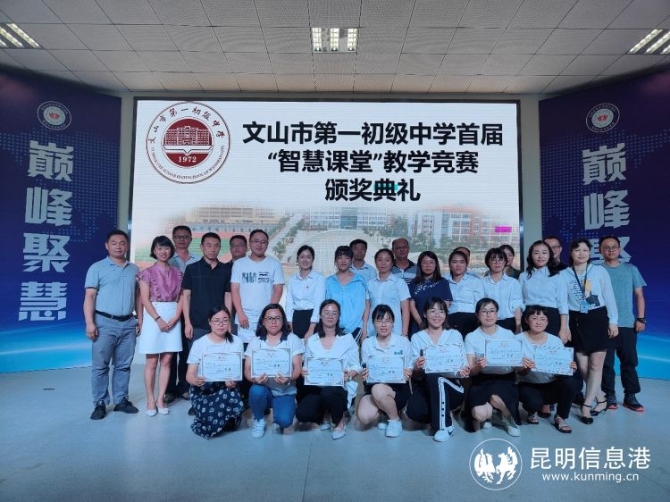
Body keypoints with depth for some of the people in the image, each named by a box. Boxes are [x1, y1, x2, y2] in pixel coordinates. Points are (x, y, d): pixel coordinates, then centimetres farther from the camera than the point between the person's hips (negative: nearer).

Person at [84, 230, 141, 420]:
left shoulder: (134, 270, 12)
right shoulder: (97, 268, -1)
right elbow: (90, 296, -5)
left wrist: (140, 318, 9)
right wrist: (90, 322, -13)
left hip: (128, 324, 4)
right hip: (105, 322, -4)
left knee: (124, 365, 10)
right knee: (100, 366, 2)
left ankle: (121, 400, 20)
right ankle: (100, 403, 11)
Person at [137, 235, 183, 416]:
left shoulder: (177, 272, 9)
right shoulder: (147, 273, 0)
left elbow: (181, 297, 7)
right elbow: (145, 299, -6)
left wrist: (175, 317, -7)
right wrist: (159, 319, -14)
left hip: (173, 317, 3)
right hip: (153, 317, -3)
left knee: (166, 361, 5)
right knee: (152, 361, 2)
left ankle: (160, 399, 12)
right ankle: (150, 400, 11)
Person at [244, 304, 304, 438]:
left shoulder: (293, 340, -2)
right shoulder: (255, 342, 2)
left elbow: (298, 367, -8)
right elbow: (247, 369, -4)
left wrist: (289, 379, -30)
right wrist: (254, 379, -27)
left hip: (285, 391, -1)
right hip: (263, 387, 1)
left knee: (284, 421, -27)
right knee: (256, 391, -34)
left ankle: (277, 418, 14)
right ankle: (259, 420, 0)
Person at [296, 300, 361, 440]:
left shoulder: (348, 339, 4)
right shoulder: (311, 340, 11)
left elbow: (356, 365, 2)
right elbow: (306, 366, 10)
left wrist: (349, 375, -20)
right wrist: (304, 372, -13)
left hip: (338, 388, -2)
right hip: (316, 387, 2)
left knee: (328, 392, -38)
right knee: (302, 414, -26)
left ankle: (340, 421, -4)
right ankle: (322, 417, 13)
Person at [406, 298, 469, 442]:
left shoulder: (455, 335, 4)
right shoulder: (417, 338, 4)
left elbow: (464, 367, 2)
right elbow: (416, 375, 1)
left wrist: (464, 372, -22)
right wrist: (417, 369, -23)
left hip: (452, 387, -1)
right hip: (427, 387, 1)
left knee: (435, 378, -34)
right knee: (413, 411, -31)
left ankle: (445, 425, -16)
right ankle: (440, 415, 3)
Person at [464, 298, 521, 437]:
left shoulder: (508, 334, 4)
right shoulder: (471, 337, 0)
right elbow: (470, 372, -4)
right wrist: (478, 367, -27)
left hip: (505, 379, 1)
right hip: (482, 381, 0)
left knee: (496, 398, -34)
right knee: (479, 414, -28)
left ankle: (508, 417, 4)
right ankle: (486, 416, 12)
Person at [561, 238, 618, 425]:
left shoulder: (599, 271, 1)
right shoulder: (563, 274, 2)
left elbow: (609, 297, 3)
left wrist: (613, 321, -2)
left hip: (598, 319, -1)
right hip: (576, 321, 1)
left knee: (595, 364, -2)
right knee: (582, 366, 4)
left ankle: (586, 405, 5)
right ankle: (601, 399, 23)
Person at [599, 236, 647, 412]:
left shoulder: (631, 269, 8)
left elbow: (639, 295, 9)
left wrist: (641, 318, 0)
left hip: (627, 324, 2)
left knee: (629, 361, 7)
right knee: (606, 363, 4)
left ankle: (630, 396, 18)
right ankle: (609, 395, 15)